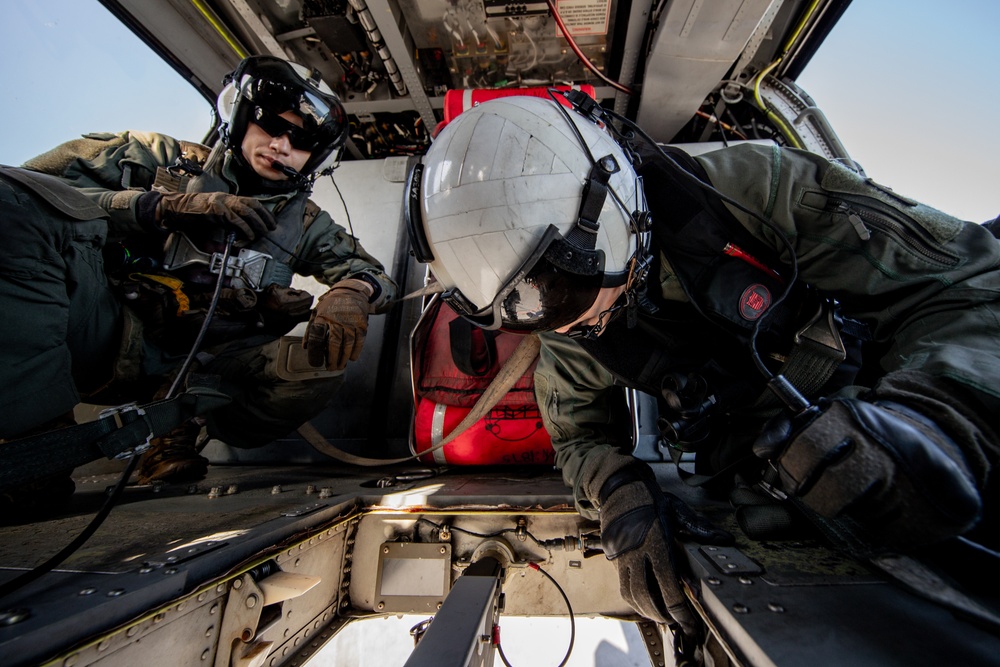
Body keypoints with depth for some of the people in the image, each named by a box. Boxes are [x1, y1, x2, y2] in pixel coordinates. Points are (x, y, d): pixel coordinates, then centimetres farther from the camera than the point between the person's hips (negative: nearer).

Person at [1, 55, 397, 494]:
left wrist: (349, 294, -21)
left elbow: (374, 274, 4)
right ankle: (37, 424, -27)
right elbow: (37, 186, -1)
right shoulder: (169, 161, 9)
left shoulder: (306, 224, 12)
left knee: (327, 357, -24)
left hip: (205, 364, 1)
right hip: (111, 339, 0)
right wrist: (168, 206, -17)